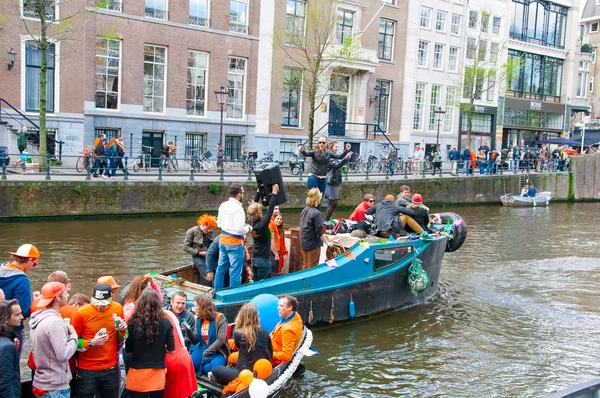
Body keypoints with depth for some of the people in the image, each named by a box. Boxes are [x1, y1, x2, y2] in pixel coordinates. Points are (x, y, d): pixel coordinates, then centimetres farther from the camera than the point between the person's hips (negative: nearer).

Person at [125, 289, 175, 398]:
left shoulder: (134, 323, -10)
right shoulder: (165, 323, -8)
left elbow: (128, 350, -3)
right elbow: (171, 349, -4)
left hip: (137, 373, -1)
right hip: (157, 373, 1)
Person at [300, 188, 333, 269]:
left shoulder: (304, 210, 3)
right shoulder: (316, 213, -20)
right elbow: (319, 231, -20)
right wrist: (327, 242, -11)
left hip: (303, 243, 7)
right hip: (313, 244, -7)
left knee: (305, 266, 18)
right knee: (312, 268, 5)